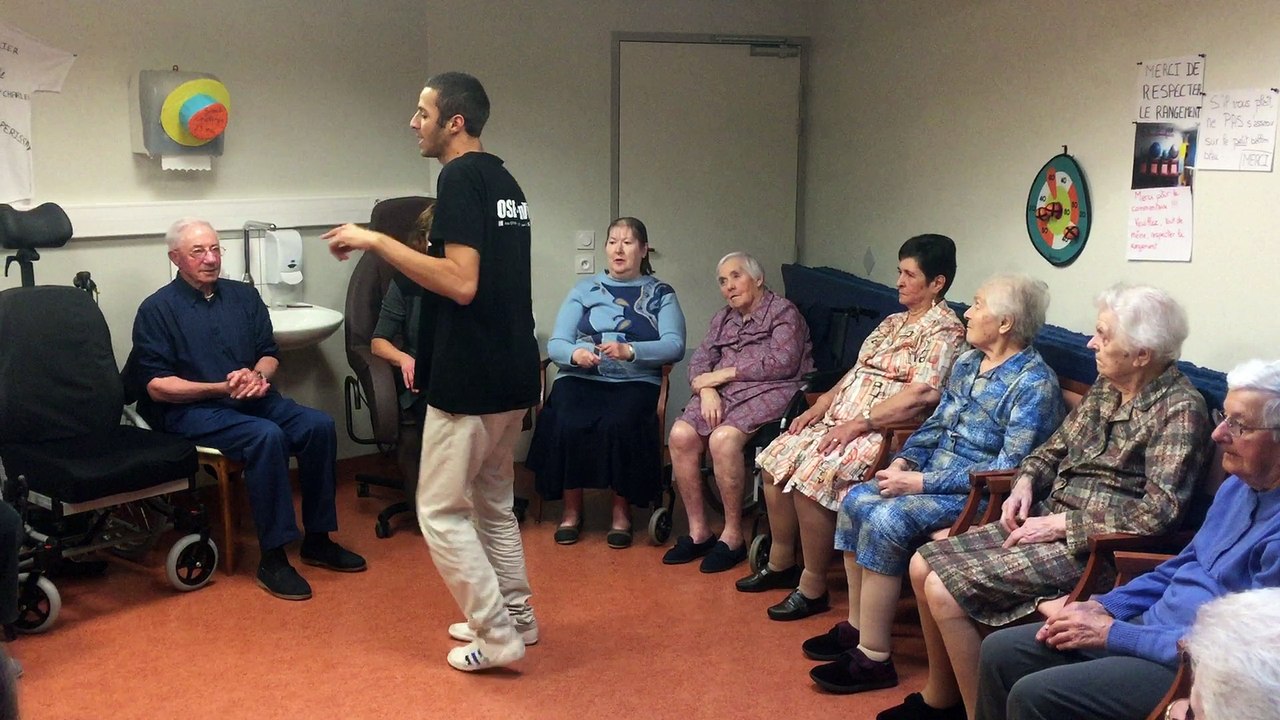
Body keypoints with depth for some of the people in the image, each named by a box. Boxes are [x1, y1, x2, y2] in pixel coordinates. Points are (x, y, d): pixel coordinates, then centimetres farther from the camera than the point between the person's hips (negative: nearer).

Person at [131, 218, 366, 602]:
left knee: (319, 425, -20)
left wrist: (258, 375, -9)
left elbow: (269, 354, 16)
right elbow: (156, 386, -8)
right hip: (192, 410, -5)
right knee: (267, 436, -33)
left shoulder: (243, 296, 14)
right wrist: (222, 388, -18)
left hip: (252, 399, 6)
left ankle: (317, 540, -8)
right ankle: (272, 558, -27)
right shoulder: (157, 309, -2)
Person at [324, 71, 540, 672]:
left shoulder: (459, 178, -15)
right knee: (493, 503, 20)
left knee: (441, 511, 2)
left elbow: (461, 283, -24)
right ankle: (516, 617, 29)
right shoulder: (504, 180, 13)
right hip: (514, 374, 10)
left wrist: (375, 242, -19)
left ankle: (497, 635, 6)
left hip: (470, 379, -9)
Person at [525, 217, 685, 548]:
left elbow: (675, 345, -3)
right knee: (569, 424, -30)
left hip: (636, 381, -1)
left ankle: (622, 511, -14)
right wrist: (575, 353, -16)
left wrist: (629, 350, -20)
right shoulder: (584, 289, 19)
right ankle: (572, 509, -9)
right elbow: (555, 344, 8)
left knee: (619, 424, -33)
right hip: (581, 378, 2)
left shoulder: (661, 294, 14)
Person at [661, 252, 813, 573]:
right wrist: (707, 389, -9)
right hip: (723, 393, 6)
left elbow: (783, 364, -11)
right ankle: (698, 531, -13)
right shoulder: (723, 318, 24)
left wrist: (725, 373, -8)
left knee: (723, 438, -34)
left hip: (769, 391, -6)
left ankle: (733, 536, -20)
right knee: (681, 434, -23)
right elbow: (699, 360, 14)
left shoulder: (783, 312, 3)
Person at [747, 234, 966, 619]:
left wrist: (857, 424, -22)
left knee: (811, 474, -28)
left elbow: (921, 394, -22)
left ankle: (812, 587, -14)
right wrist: (822, 404, 5)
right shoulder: (894, 321, 20)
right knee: (777, 460, -2)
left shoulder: (944, 329, -9)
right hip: (841, 419, 9)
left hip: (884, 430, -9)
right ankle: (781, 562, 14)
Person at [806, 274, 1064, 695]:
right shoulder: (967, 364, 10)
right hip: (931, 478, 9)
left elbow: (1009, 468, -22)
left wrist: (923, 482, -23)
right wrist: (905, 461, -2)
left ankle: (873, 659, -15)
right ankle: (858, 626, 6)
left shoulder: (1033, 381, -16)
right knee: (857, 500, -5)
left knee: (886, 521, -25)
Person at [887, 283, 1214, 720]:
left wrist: (1060, 524, -19)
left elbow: (1158, 512, -22)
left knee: (943, 589, -18)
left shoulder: (1179, 409, -16)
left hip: (1090, 546, -9)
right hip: (1047, 519, 9)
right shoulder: (1106, 388, 9)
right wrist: (1026, 482, -1)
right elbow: (1054, 448, 21)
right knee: (923, 566, 1)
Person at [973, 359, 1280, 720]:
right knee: (1000, 651, 4)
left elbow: (1240, 649, -24)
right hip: (1150, 625, 9)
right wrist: (1103, 607, 6)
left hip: (1193, 671, -9)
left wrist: (1114, 633, -17)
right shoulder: (1237, 486, 9)